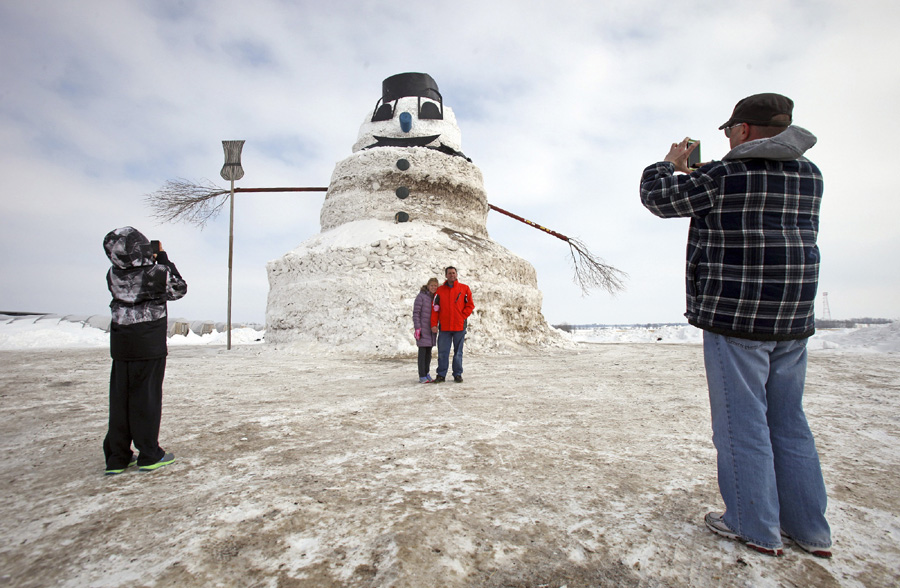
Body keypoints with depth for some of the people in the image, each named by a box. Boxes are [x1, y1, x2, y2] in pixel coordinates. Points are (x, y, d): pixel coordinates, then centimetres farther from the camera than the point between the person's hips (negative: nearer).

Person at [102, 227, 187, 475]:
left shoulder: (113, 275, -1)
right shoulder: (156, 273, -15)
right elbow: (179, 289, 3)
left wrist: (152, 260, 10)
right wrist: (163, 258, 8)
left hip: (120, 345, 5)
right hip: (150, 346, -4)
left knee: (120, 398, 12)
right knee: (147, 398, 4)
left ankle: (116, 457, 19)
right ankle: (149, 456, 13)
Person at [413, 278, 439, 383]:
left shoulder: (436, 298, 12)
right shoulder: (421, 296, -7)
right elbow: (416, 312, -11)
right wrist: (417, 328, -16)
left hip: (431, 329, 6)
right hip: (422, 329, -6)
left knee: (429, 352, 11)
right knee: (422, 352, -4)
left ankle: (427, 374, 21)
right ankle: (422, 376, 0)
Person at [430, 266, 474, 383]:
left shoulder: (464, 288, 5)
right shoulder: (440, 290, 6)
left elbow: (470, 305, 7)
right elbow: (435, 308, 3)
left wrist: (462, 316, -5)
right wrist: (434, 324, -4)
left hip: (459, 326, 0)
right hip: (444, 327, 1)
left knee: (458, 352, 6)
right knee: (442, 352, 1)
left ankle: (458, 374, 15)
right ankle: (441, 375, 10)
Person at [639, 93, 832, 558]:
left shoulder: (724, 175, -9)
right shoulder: (809, 175, 12)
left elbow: (658, 197, -3)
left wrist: (672, 163, 16)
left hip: (734, 316, -7)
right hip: (793, 319, 7)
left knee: (741, 422, 3)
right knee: (789, 423, 15)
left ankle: (756, 528, 13)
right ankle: (810, 530, 24)